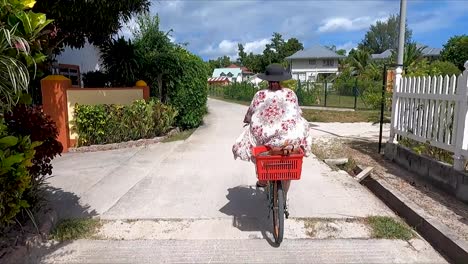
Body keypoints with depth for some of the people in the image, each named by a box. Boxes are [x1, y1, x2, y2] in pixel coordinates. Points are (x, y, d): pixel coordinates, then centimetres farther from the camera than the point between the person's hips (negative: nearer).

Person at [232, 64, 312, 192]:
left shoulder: (260, 95, 1)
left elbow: (249, 114, 8)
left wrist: (247, 121, 30)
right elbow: (298, 113, 11)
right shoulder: (290, 93, 4)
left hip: (262, 137, 0)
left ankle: (262, 180, 35)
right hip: (287, 137, 0)